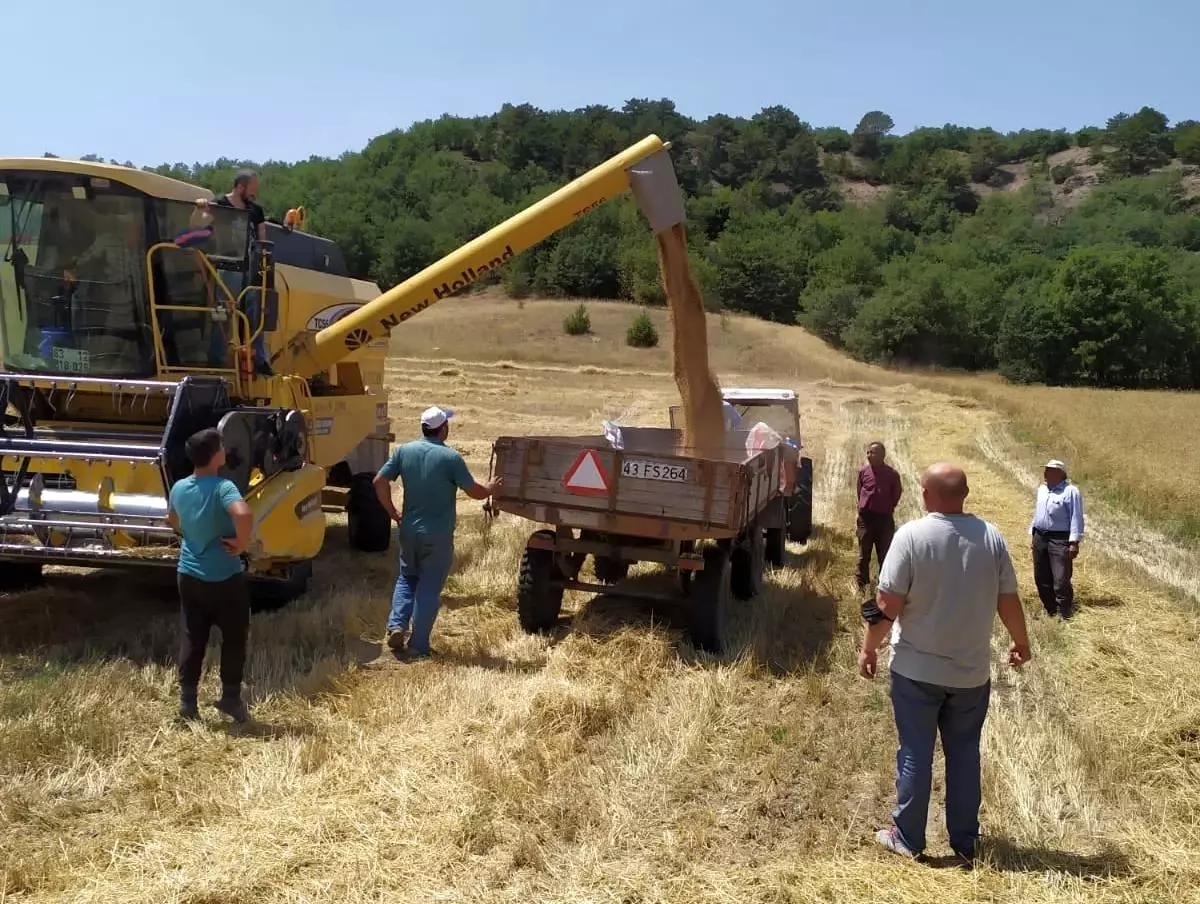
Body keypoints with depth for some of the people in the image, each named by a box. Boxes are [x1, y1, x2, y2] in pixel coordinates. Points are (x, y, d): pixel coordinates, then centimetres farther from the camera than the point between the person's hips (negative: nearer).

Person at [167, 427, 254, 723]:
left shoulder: (179, 488, 1)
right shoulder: (222, 487, -21)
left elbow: (172, 520, 21)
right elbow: (243, 514, -39)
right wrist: (241, 543, -24)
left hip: (189, 575, 6)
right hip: (225, 578, -6)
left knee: (192, 639, 13)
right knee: (234, 639, 11)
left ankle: (187, 700, 16)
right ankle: (231, 697, 18)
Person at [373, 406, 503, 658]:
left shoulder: (404, 451, -1)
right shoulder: (451, 457, -13)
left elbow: (380, 481, -1)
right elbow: (475, 492, -9)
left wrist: (393, 513, 9)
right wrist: (491, 488, 13)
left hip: (409, 530, 4)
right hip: (438, 536, -4)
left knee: (407, 578, 23)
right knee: (429, 589, 4)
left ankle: (396, 625, 4)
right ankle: (418, 646, 7)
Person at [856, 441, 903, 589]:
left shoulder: (892, 474, -9)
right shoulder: (863, 471, -4)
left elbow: (897, 494, 7)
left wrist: (889, 508, 12)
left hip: (884, 518, -1)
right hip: (865, 517, 1)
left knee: (884, 554, 7)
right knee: (864, 553, 7)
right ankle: (863, 583, 18)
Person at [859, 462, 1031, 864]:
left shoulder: (911, 535, -15)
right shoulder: (991, 537, -5)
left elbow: (888, 605, -15)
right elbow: (1008, 600, 2)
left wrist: (868, 648, -1)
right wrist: (1021, 642, 20)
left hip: (917, 669, -3)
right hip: (972, 671, 3)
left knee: (915, 752, 9)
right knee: (964, 753, 16)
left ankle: (907, 838, 19)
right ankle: (965, 841, 25)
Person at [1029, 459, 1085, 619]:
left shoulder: (1070, 491, -10)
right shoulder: (1042, 489, 14)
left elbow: (1076, 518, -12)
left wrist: (1074, 542, -16)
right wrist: (1032, 535, 19)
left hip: (1060, 540, -8)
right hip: (1040, 537, 8)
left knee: (1061, 580, -9)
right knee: (1041, 579, 11)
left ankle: (1064, 615, -2)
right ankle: (1050, 610, 24)